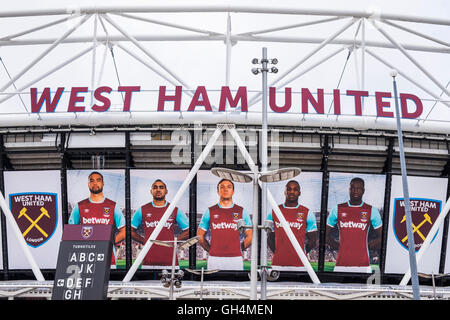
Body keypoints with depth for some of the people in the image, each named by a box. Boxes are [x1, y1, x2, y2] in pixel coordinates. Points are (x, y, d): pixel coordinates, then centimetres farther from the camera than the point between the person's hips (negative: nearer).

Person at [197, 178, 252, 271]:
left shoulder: (241, 211, 9)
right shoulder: (210, 211, 8)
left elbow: (250, 236, 12)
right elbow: (200, 235, 13)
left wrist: (238, 249, 7)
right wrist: (211, 250, 8)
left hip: (235, 259, 0)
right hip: (215, 259, 0)